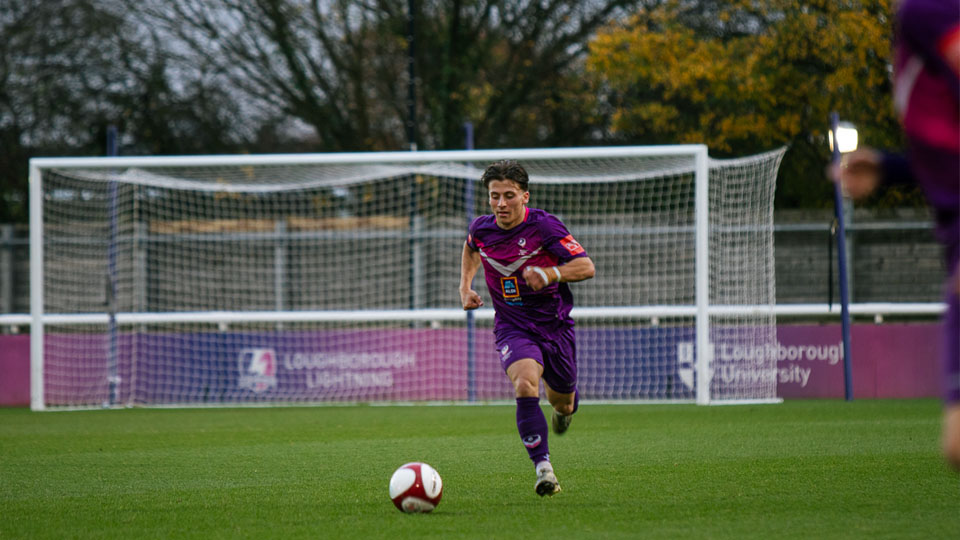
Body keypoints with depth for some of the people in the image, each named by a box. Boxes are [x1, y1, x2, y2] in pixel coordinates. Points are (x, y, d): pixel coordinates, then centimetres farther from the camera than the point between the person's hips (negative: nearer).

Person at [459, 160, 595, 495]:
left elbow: (586, 267, -18)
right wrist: (466, 286, 9)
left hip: (555, 325, 0)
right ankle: (543, 468, -31)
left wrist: (549, 274, -34)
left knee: (563, 404, 16)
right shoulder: (481, 229, -5)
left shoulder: (544, 226, -17)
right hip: (513, 329, 0)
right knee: (525, 385, -30)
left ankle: (564, 406, 57)